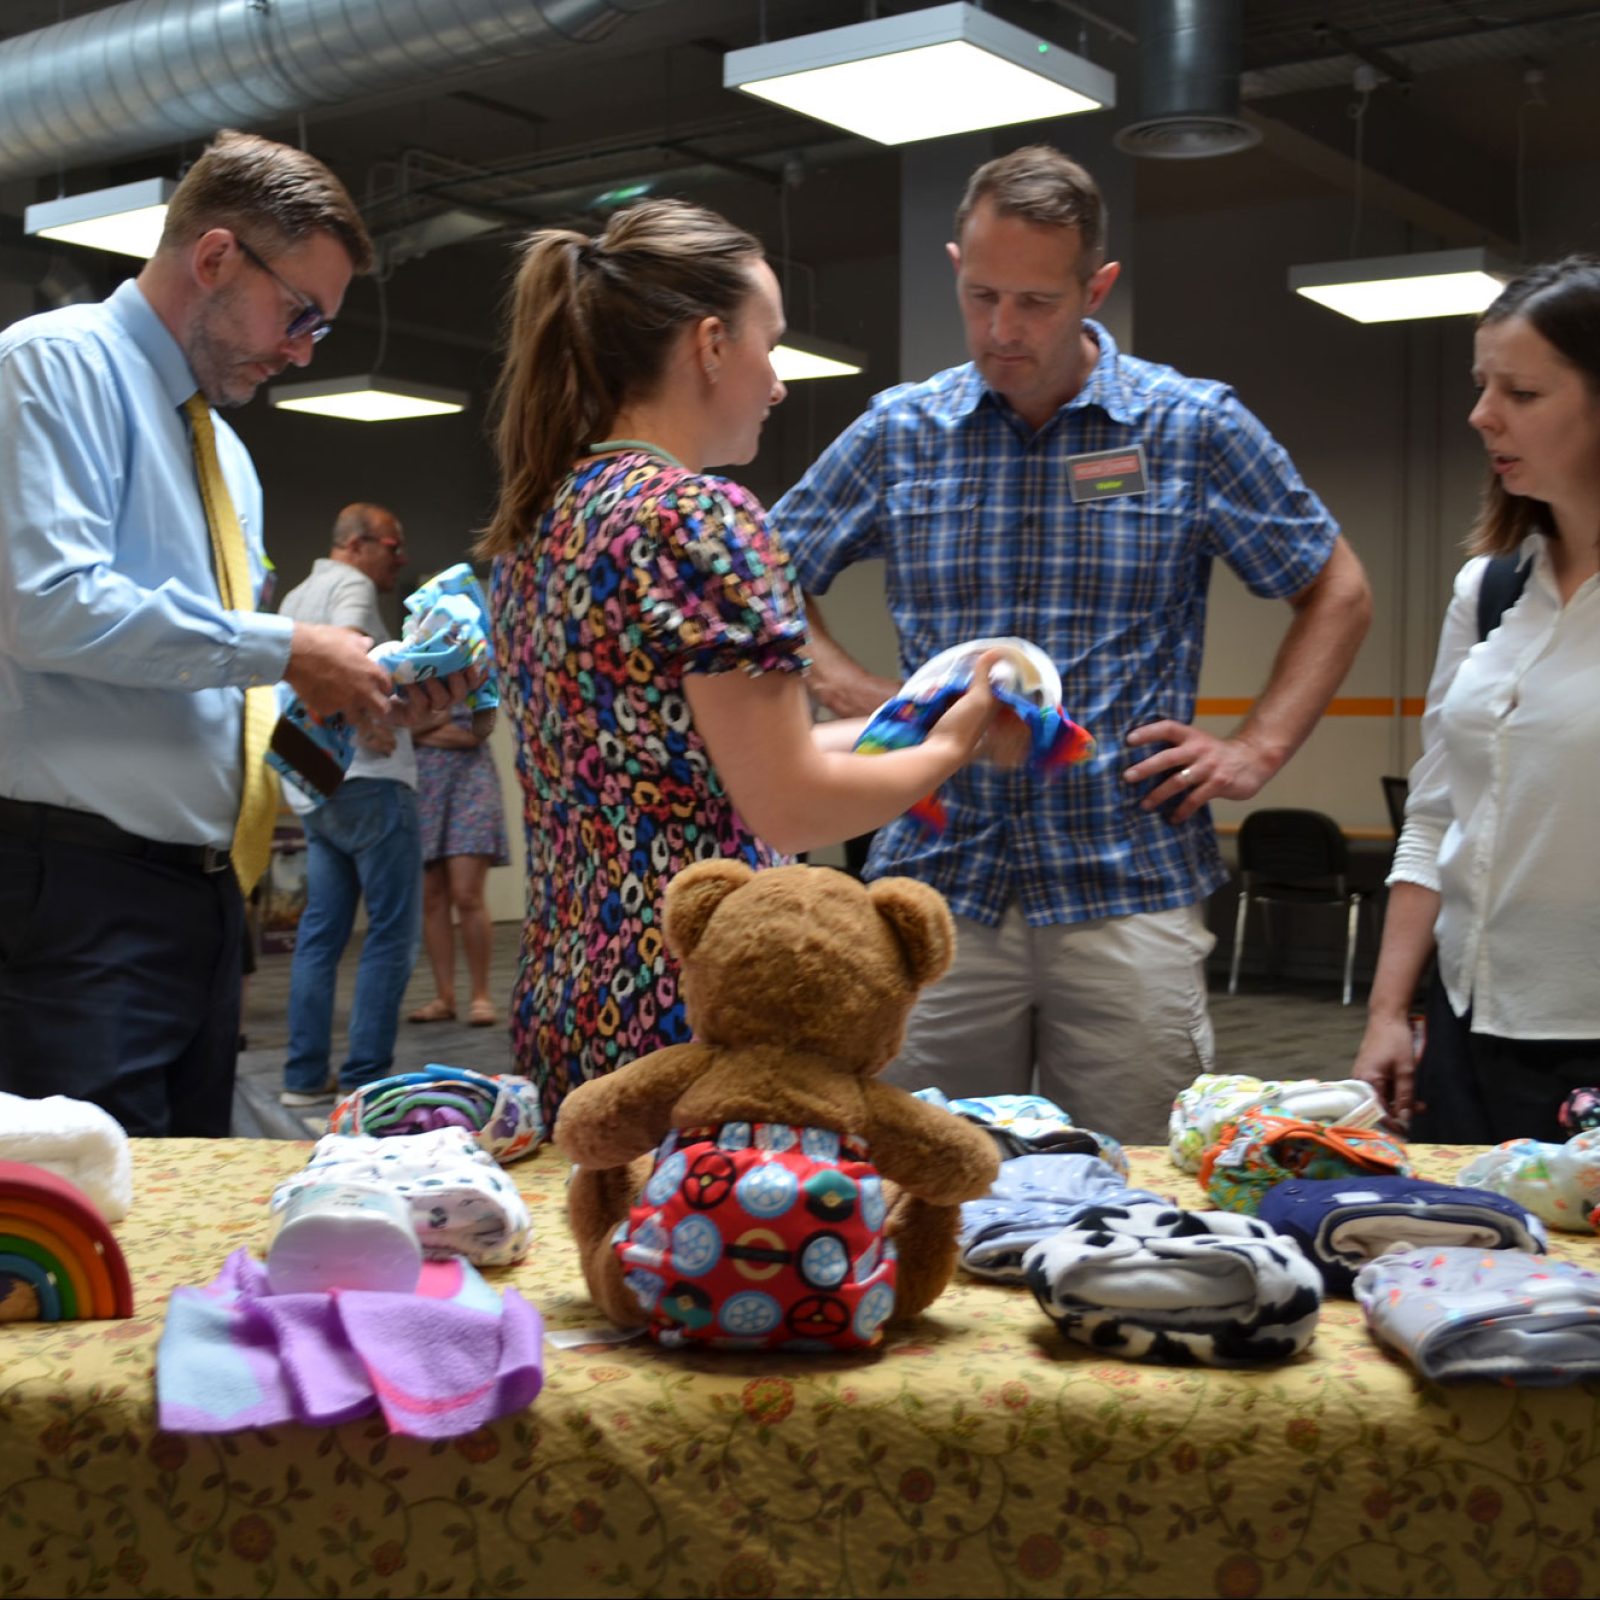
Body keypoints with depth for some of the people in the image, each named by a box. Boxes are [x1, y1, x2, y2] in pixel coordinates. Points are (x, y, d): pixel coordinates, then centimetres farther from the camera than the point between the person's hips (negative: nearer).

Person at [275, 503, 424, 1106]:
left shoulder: (295, 597, 23)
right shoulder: (350, 585, -5)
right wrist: (365, 723, -18)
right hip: (367, 779, -9)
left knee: (320, 931, 10)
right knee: (391, 932, -5)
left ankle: (305, 1075, 11)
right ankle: (365, 1075, -7)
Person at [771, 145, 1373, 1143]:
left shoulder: (1197, 427, 2)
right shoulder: (898, 432, 7)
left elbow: (1337, 593, 10)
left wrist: (1258, 750, 0)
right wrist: (853, 694, 0)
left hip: (1131, 886, -1)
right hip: (937, 884, 2)